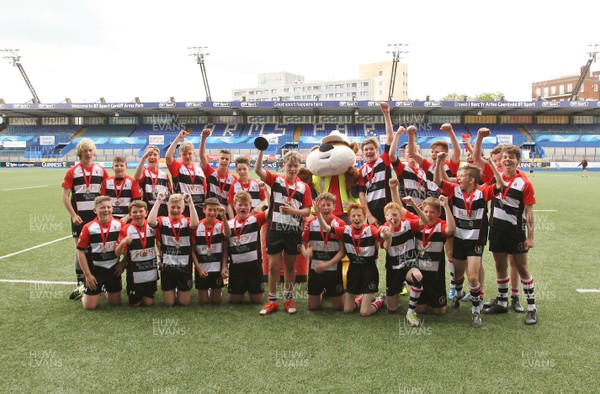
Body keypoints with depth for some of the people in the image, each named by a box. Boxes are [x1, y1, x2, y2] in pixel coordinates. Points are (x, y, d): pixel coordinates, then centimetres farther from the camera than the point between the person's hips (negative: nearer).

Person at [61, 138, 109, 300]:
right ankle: (81, 283, 10)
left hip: (98, 215, 1)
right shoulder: (72, 172, 0)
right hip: (80, 217, -1)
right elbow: (65, 196, -2)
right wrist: (73, 215, -10)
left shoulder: (101, 170, 5)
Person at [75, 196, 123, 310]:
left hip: (114, 269, 2)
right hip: (95, 270, -2)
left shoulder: (119, 225, -6)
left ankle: (107, 289, 41)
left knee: (116, 302, 10)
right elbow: (80, 251, -8)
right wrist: (87, 275, -9)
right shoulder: (88, 228, -12)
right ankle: (85, 292, 32)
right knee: (89, 306, 0)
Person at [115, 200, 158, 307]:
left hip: (151, 272, 2)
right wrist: (122, 242, -32)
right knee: (135, 303, 9)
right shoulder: (126, 229, -10)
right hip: (134, 274, -1)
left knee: (148, 302, 8)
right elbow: (118, 253, -13)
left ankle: (146, 293, 39)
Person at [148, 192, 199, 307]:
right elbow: (151, 222, -24)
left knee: (184, 302, 9)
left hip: (184, 267, 0)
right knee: (168, 303, 9)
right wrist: (158, 201, -23)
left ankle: (180, 291, 40)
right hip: (167, 266, 0)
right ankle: (173, 291, 40)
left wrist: (190, 202, -27)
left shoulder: (187, 221, -3)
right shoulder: (163, 221, -2)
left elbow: (195, 224, -27)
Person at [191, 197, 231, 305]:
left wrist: (223, 216, -34)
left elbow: (228, 234, -26)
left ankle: (216, 291, 39)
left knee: (216, 301, 7)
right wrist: (199, 268, -10)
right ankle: (205, 291, 38)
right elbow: (193, 250, -4)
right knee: (203, 301, 7)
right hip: (201, 268, 0)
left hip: (217, 268, 0)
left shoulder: (221, 225, -4)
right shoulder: (197, 226, -7)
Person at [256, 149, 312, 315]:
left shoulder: (304, 187, 2)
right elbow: (258, 170, -14)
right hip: (275, 230, -1)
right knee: (273, 266, 5)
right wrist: (262, 150, -24)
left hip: (294, 232, 1)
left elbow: (307, 211, 1)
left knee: (290, 266, 13)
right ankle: (272, 301, 18)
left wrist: (293, 211, -17)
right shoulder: (276, 180, 1)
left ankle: (289, 299, 26)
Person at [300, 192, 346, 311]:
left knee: (339, 307, 8)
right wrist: (305, 252, -23)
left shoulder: (340, 224, -9)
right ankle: (322, 292, 41)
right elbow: (303, 243, 1)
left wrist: (327, 265, -19)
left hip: (334, 269, -1)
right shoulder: (311, 223, -3)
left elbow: (342, 251, -9)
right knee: (312, 307, 10)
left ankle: (328, 292, 38)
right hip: (315, 269, 2)